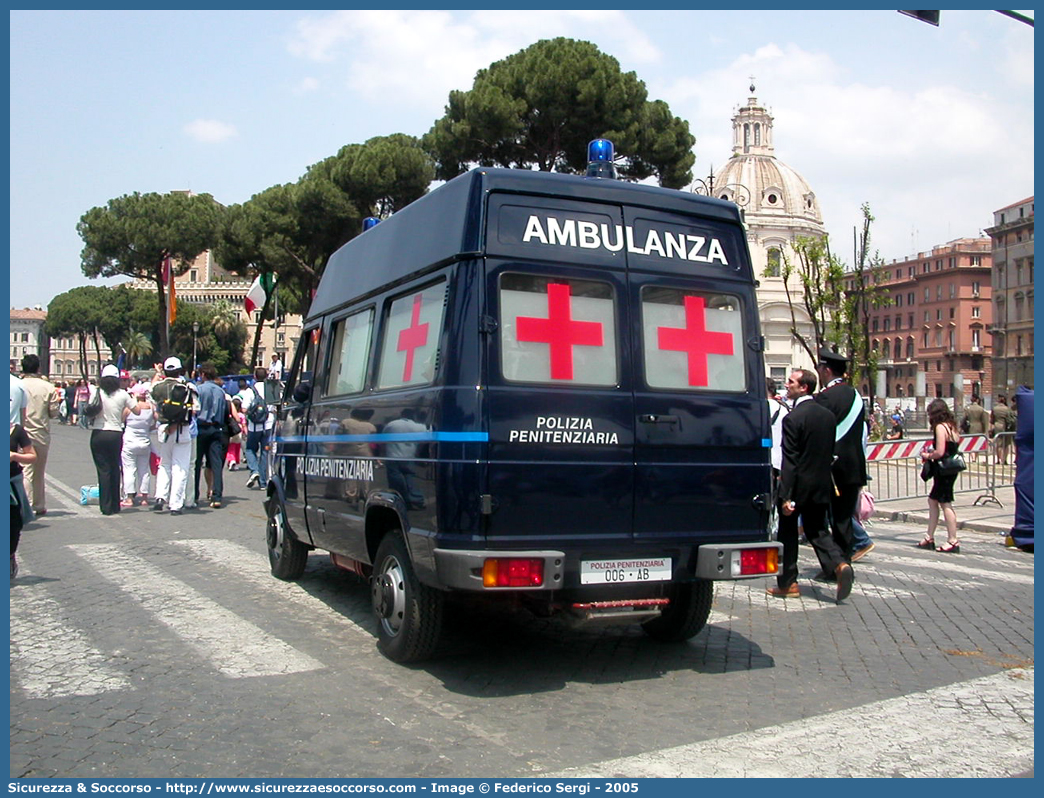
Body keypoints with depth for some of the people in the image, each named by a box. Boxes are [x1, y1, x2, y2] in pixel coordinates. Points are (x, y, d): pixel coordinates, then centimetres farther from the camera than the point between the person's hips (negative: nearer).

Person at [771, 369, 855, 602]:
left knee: (787, 533, 8)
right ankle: (839, 564, -9)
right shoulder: (828, 415, 6)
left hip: (798, 484, -6)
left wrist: (786, 496, -18)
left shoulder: (793, 418, -17)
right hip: (821, 485, 6)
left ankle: (787, 583, 14)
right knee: (817, 531, 14)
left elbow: (789, 460, -19)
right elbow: (830, 453, 12)